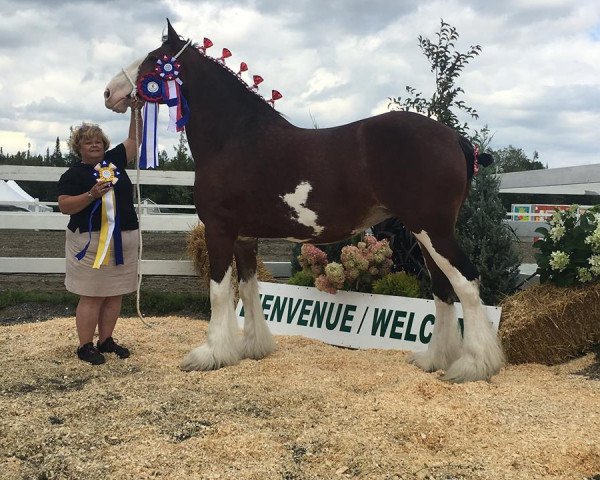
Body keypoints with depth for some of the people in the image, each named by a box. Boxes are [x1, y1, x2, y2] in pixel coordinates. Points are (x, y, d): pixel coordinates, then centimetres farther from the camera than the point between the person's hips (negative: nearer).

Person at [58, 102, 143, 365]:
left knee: (115, 295, 10)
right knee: (92, 297, -4)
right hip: (91, 241, -6)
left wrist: (136, 111, 10)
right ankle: (85, 346, 5)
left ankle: (106, 340, 21)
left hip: (125, 238, 6)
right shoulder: (73, 174, -1)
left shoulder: (115, 160, 14)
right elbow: (64, 206, -9)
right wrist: (91, 195, -21)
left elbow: (134, 138, 20)